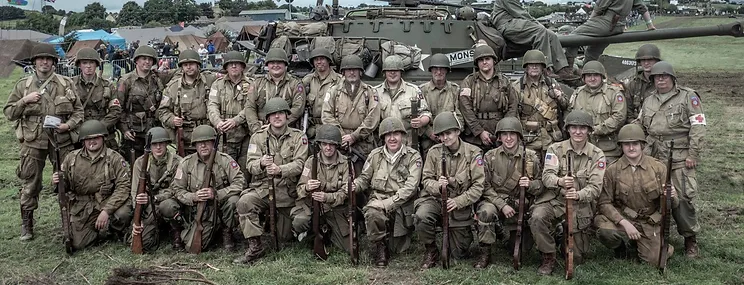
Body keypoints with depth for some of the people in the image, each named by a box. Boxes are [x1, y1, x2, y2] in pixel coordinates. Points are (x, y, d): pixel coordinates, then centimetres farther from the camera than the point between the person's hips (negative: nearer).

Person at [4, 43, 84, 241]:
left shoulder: (66, 84, 5)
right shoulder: (23, 85, 6)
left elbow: (78, 110, 8)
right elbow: (9, 113, 6)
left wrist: (69, 124, -10)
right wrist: (24, 101, -11)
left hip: (62, 140, 0)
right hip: (32, 142, 0)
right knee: (29, 185, 5)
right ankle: (26, 225, 19)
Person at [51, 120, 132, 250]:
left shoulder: (115, 158, -7)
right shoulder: (72, 158, 4)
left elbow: (123, 186, -15)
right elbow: (64, 184, 13)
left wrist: (106, 210, -25)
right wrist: (57, 182, -13)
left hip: (107, 202, -3)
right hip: (81, 208, 3)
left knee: (122, 214, -35)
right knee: (76, 244, -13)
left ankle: (119, 232, 2)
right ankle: (104, 231, 18)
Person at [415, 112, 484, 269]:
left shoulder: (473, 153, -8)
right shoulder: (434, 152, -2)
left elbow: (478, 186, -10)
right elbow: (426, 179, 1)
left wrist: (458, 202, -21)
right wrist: (437, 185, -23)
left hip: (461, 204, 0)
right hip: (435, 199, 1)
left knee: (459, 254, 4)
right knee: (421, 215, -35)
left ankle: (465, 235, 42)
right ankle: (431, 251, -7)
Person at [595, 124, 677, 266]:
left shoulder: (658, 168, -4)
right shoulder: (612, 170, -7)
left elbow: (673, 205, -1)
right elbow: (604, 203, -8)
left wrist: (671, 197, -27)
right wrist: (625, 223, -22)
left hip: (650, 224, 1)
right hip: (621, 219, -1)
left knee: (656, 260, -13)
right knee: (605, 231, -31)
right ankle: (624, 245, 5)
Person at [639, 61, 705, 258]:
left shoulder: (688, 97, 1)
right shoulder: (649, 101, 17)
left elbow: (698, 127, -5)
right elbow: (639, 127, 25)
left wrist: (693, 154, -11)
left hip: (680, 159, -5)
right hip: (653, 158, 5)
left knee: (682, 198, -10)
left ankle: (690, 238, 7)